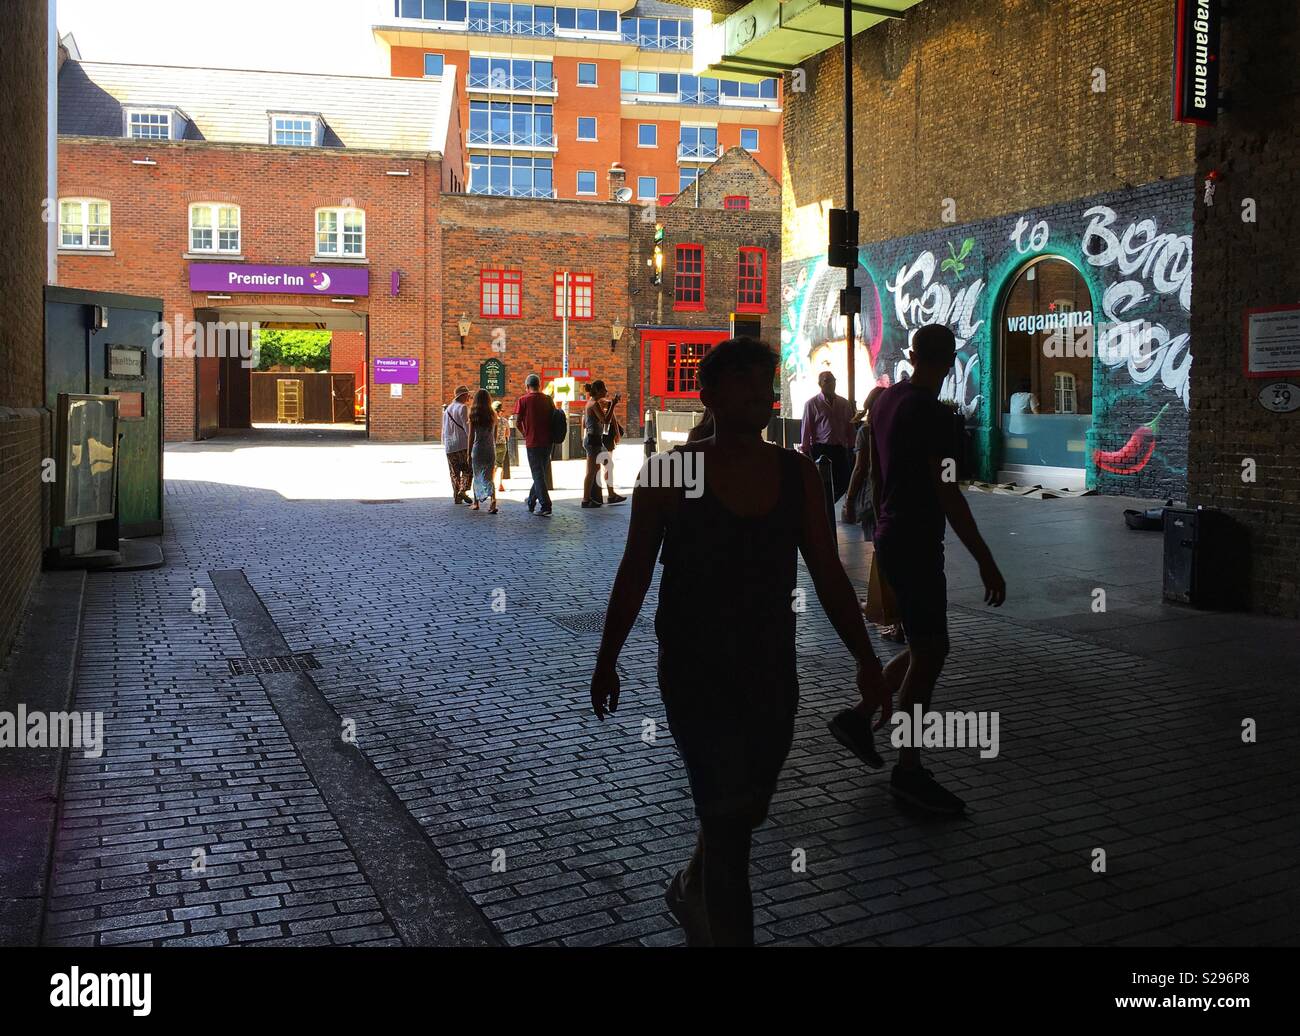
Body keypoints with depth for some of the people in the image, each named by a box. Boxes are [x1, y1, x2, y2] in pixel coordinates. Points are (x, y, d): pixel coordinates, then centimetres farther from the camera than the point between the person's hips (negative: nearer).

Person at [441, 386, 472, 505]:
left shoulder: (447, 409, 16)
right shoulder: (462, 408, -7)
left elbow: (444, 429, 19)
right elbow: (467, 426, -14)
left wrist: (445, 444, 23)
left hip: (449, 445, 6)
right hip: (463, 444, -6)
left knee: (454, 473, 8)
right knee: (467, 470, 1)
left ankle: (456, 497, 5)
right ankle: (462, 490, -14)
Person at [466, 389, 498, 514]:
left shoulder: (474, 416, -7)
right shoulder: (493, 416, 2)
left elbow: (471, 436, -6)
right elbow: (495, 436, 9)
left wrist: (469, 454, 0)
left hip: (478, 448, -2)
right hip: (491, 449, 2)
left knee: (477, 476, 14)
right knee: (489, 477, 3)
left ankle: (476, 503, 25)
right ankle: (493, 500, -20)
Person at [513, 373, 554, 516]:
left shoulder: (523, 400, -6)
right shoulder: (548, 399, 6)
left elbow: (517, 423, -8)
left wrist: (525, 433, 9)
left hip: (533, 442, -5)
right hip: (548, 441, 5)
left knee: (538, 474, -1)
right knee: (541, 473, 17)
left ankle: (546, 506, -9)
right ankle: (531, 502, 29)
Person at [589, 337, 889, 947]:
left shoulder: (797, 474, 0)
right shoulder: (670, 474, -9)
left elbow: (828, 575, 1)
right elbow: (634, 574, -2)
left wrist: (865, 658, -6)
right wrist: (607, 662, 3)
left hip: (773, 672, 5)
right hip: (696, 674, -4)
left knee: (744, 812, 20)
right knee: (729, 818, -7)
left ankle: (690, 892, 49)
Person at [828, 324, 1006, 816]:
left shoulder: (884, 400, 9)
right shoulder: (931, 412, -18)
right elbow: (948, 493, -22)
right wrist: (986, 562, -19)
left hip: (891, 538, 9)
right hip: (916, 545, -9)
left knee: (925, 647, 18)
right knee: (928, 651, -1)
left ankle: (858, 716, 22)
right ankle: (909, 771, 7)